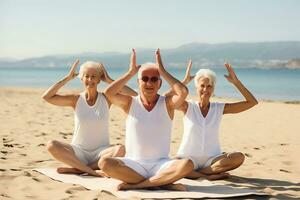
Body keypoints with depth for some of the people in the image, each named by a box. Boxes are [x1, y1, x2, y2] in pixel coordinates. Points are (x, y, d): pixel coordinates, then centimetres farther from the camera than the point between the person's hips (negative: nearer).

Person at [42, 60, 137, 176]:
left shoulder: (107, 98, 0)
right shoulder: (76, 100, 0)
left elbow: (134, 96, -13)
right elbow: (47, 97, -8)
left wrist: (109, 80, -9)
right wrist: (68, 78, -8)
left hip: (101, 151, 0)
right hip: (79, 151, 0)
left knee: (120, 150, -33)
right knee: (51, 146, -27)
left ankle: (78, 169, -23)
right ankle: (91, 171, -27)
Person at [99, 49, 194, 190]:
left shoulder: (167, 104, 2)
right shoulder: (130, 103, 4)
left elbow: (183, 92, -20)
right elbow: (108, 93, -14)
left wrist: (162, 71, -11)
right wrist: (131, 72, -9)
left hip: (160, 164, -1)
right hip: (134, 164, 1)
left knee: (187, 164, -30)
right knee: (105, 163, -28)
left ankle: (134, 184, -23)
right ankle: (161, 182, -21)